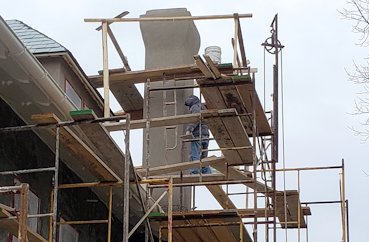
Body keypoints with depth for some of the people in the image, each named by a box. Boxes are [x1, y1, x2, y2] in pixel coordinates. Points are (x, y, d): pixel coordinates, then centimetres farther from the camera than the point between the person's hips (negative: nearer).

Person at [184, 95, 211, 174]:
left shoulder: (195, 107, 0)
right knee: (203, 157, 11)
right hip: (205, 136, 9)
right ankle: (207, 173, 6)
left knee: (194, 157, -12)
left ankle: (195, 173, -20)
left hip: (197, 136, -9)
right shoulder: (203, 108, 27)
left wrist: (189, 130, -24)